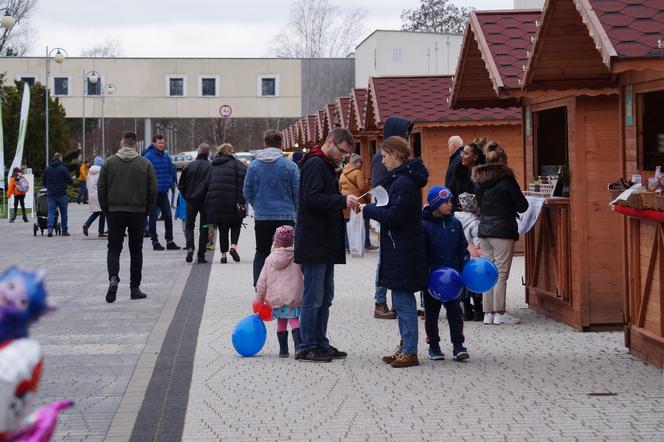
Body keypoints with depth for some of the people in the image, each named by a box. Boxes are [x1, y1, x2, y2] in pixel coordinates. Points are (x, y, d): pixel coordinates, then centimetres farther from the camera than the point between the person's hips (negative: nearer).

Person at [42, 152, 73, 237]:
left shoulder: (47, 169, 3)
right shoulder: (63, 169, -10)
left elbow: (43, 182, 8)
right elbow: (69, 181, -7)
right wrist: (72, 180, 16)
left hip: (51, 194, 3)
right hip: (62, 194, -3)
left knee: (51, 212, 2)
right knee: (63, 213, 8)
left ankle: (50, 229, -15)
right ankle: (64, 231, 12)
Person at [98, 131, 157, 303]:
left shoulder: (109, 162, 0)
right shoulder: (145, 164, -1)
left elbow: (101, 189, 0)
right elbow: (153, 190, -3)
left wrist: (106, 211, 10)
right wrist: (146, 211, 9)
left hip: (114, 212, 0)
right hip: (138, 213, 0)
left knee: (114, 248, 5)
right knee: (136, 251, 9)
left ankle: (113, 278, -20)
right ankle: (135, 288, 11)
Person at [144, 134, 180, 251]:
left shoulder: (166, 157, 8)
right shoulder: (148, 157, -11)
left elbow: (170, 172, 16)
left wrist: (168, 184, 5)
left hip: (163, 192, 5)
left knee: (168, 216, 6)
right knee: (153, 217, 3)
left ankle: (170, 241, 13)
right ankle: (155, 242, 10)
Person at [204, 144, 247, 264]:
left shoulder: (213, 165, 16)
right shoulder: (236, 164, 1)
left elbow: (207, 183, 13)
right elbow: (242, 181, -10)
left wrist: (208, 201, 15)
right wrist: (241, 200, -10)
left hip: (215, 201, 4)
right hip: (232, 202, -4)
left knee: (222, 228, 9)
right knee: (236, 224, 13)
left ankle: (223, 254, 7)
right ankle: (233, 246, -8)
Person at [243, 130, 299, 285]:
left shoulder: (253, 165, -2)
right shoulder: (290, 166, -7)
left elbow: (247, 192, 4)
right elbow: (297, 192, -4)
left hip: (261, 216, 2)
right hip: (286, 216, -2)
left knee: (262, 251, 14)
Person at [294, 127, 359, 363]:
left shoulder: (326, 165, 20)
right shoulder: (314, 164, -12)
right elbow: (311, 198, -23)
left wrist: (344, 204, 13)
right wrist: (342, 200, -26)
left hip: (326, 244, 10)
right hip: (313, 244, -10)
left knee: (325, 297, 13)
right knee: (313, 297, -5)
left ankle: (320, 344, 19)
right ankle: (307, 347, 1)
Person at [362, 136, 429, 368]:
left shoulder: (404, 182, -17)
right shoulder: (403, 178, 15)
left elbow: (394, 216, -21)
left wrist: (368, 210, -11)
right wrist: (377, 209, 5)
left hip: (402, 253, -10)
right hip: (400, 251, 10)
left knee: (403, 301, -5)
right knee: (401, 301, 15)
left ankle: (410, 352, -1)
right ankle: (405, 347, 23)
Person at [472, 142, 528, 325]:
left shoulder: (479, 180, 8)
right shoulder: (506, 180, -9)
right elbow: (522, 206, -6)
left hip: (484, 230, 6)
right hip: (503, 231, -6)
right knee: (501, 274, -2)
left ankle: (488, 313, 11)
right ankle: (500, 314, 0)